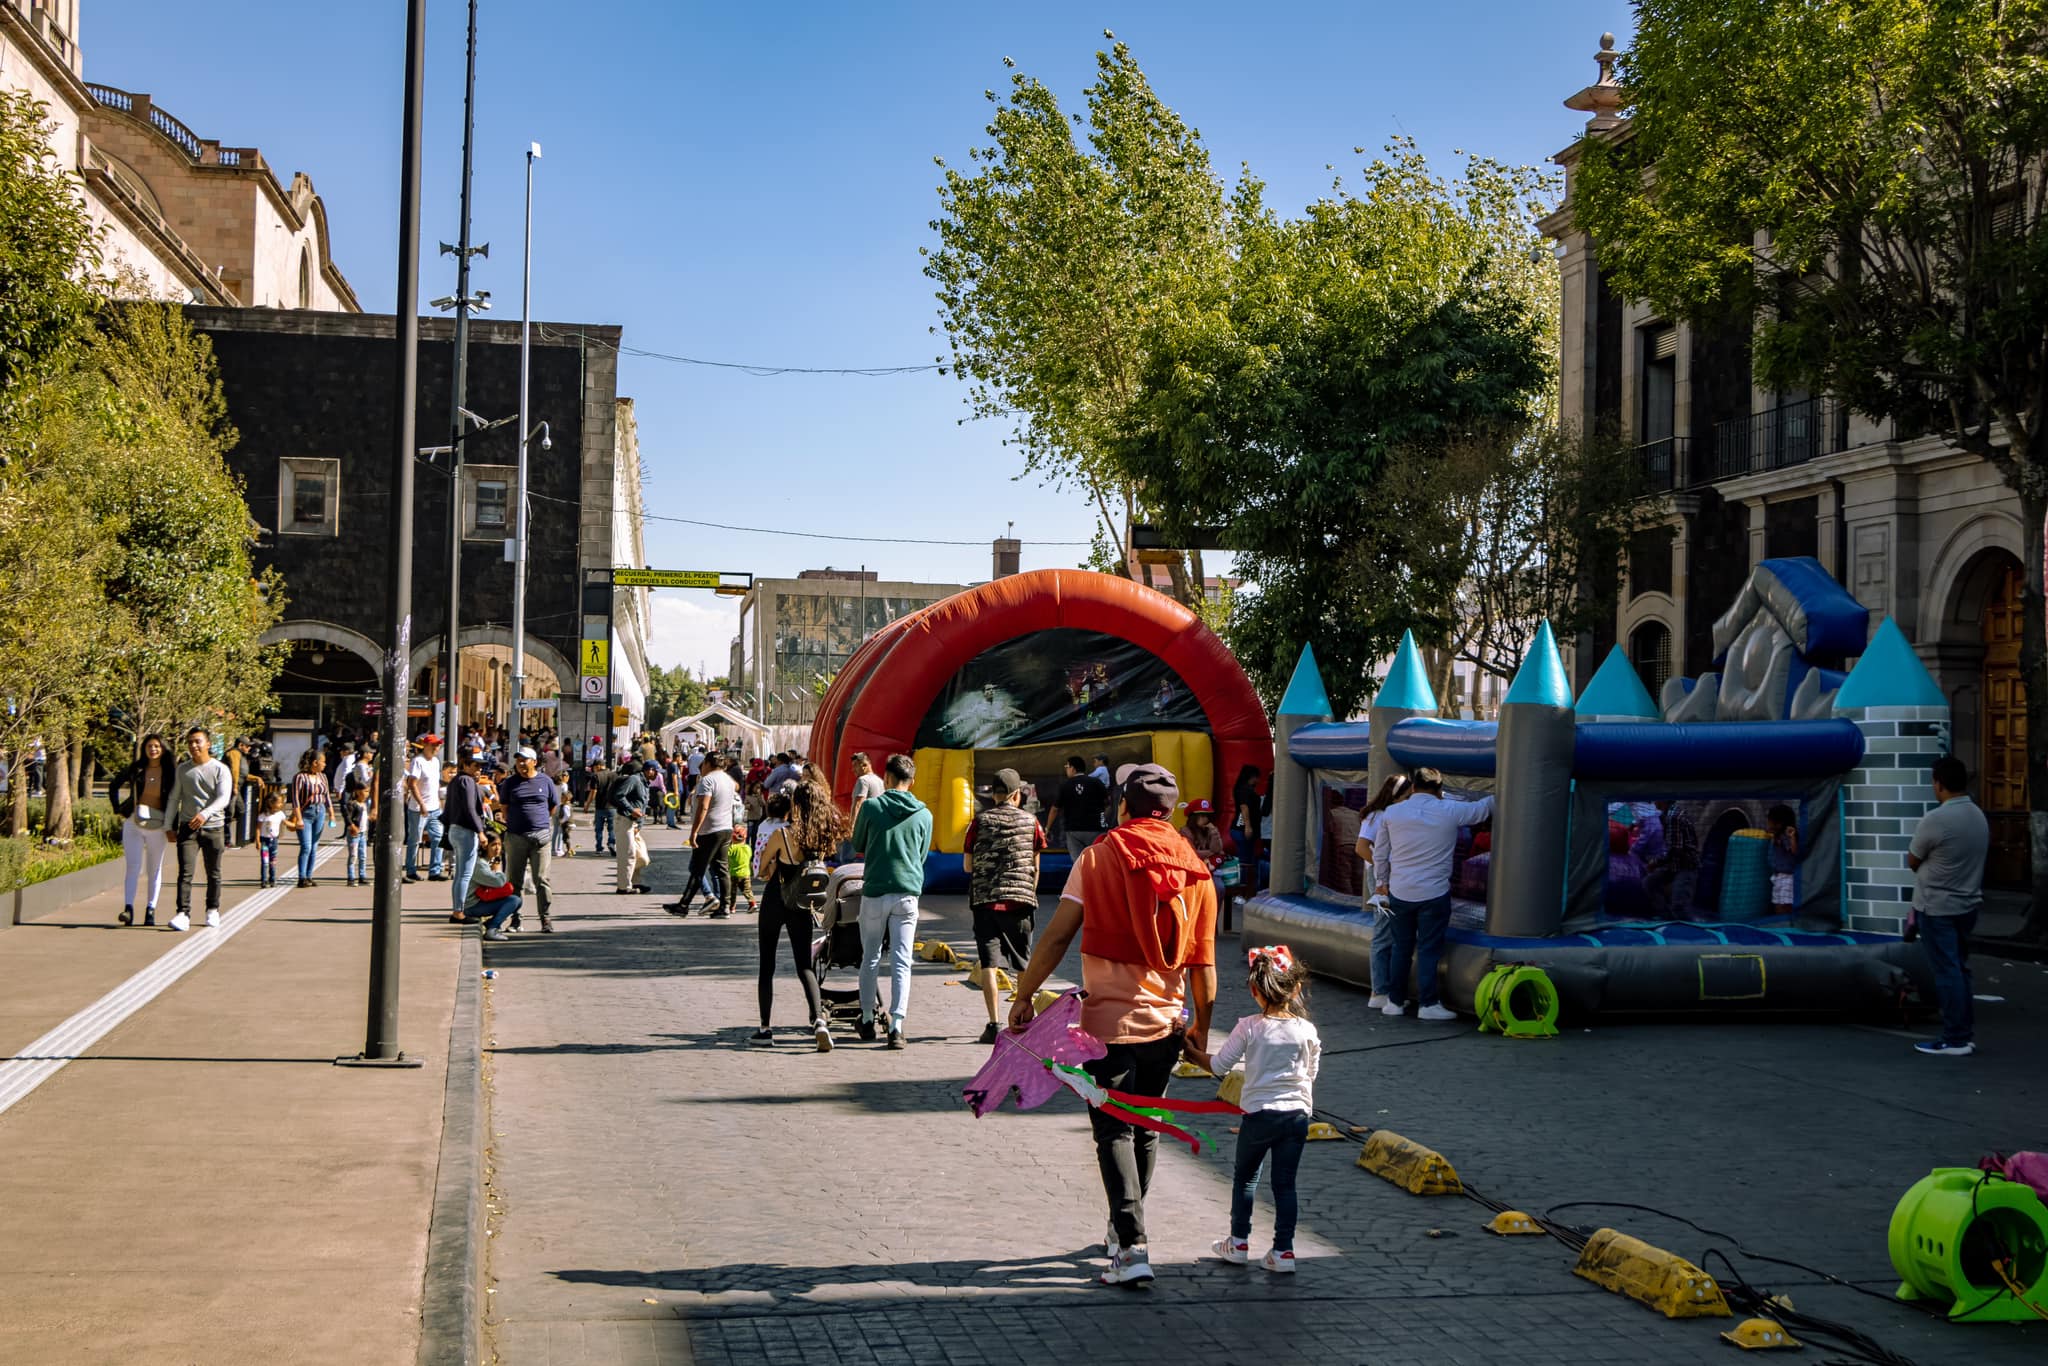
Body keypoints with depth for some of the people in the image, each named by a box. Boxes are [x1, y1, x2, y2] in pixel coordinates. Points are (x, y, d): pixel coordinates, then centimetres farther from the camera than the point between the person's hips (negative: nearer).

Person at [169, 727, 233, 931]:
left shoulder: (220, 769, -1)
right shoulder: (182, 769, 8)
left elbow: (223, 798, -10)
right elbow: (174, 798, 13)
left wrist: (205, 814, -26)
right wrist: (170, 826, 8)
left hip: (213, 826, -1)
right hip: (188, 826, 1)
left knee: (213, 874, 9)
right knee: (185, 872, -11)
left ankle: (213, 911, 24)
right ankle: (183, 914, -16)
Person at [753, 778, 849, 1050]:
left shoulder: (782, 834, -17)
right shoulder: (823, 838, -7)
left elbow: (763, 872, -7)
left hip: (774, 903, -3)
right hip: (802, 907, 3)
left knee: (767, 964, 9)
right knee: (805, 965, 6)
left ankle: (765, 1030, 10)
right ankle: (819, 1021, -16)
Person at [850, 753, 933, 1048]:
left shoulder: (871, 807, -4)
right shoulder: (924, 815, 2)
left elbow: (857, 848, 10)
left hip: (874, 892, -1)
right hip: (908, 893, 1)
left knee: (870, 959, 13)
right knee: (902, 962, 2)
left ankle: (868, 1020, 21)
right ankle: (896, 1026, -6)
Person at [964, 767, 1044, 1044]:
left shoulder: (980, 822, 1)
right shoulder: (1030, 822, 3)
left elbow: (967, 866, 4)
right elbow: (1035, 867, 6)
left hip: (985, 899, -1)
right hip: (1020, 900, 1)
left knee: (988, 963, -1)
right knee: (1023, 964, 15)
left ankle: (994, 1024, -8)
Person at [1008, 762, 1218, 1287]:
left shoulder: (1099, 856, -8)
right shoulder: (1195, 871, 2)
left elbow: (1057, 935, -12)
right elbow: (1203, 962, 3)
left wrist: (1024, 996, -5)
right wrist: (1201, 1027, 14)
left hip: (1110, 1021, -4)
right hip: (1166, 1022, 4)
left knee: (1114, 1132, 0)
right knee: (1145, 1128, 19)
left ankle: (1132, 1248, -10)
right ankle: (1123, 1231, 33)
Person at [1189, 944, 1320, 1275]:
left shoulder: (1249, 1028, -11)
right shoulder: (1306, 1030, -5)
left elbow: (1219, 1065, -5)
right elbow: (1311, 1073, 9)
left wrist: (1193, 1054, 12)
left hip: (1259, 1113, -2)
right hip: (1297, 1113, 2)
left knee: (1245, 1177, 17)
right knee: (1285, 1183, 9)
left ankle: (1239, 1243, 24)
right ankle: (1283, 1251, 8)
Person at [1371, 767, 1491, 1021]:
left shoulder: (1391, 813, 1)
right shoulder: (1450, 812, -7)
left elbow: (1380, 854, 8)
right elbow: (1485, 807, 8)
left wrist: (1382, 882, 22)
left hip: (1399, 893, 3)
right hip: (1434, 893, -3)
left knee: (1401, 947, 13)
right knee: (1429, 950, 2)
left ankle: (1395, 1001, 18)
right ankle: (1428, 1004, 3)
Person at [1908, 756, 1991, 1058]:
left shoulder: (1934, 820, -20)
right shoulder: (1979, 817, 5)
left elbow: (1912, 862, -7)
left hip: (1937, 907, -8)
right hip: (1968, 904, 8)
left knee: (1946, 972, -4)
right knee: (1959, 969, 15)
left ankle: (1956, 1040, -1)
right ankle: (1966, 1033, 19)